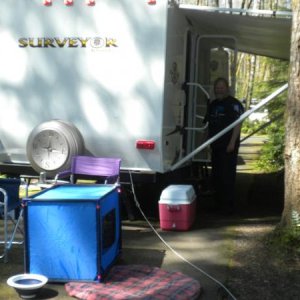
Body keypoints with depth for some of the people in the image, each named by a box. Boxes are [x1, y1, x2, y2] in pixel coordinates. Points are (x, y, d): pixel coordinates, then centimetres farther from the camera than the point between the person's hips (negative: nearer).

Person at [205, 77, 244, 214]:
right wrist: (209, 143, 16)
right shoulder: (212, 105, 16)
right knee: (216, 175, 13)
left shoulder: (234, 104, -7)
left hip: (228, 147, -8)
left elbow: (238, 124, -14)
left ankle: (228, 205, -2)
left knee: (227, 176, -8)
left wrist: (232, 143, -20)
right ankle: (218, 202, 23)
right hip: (216, 146, 8)